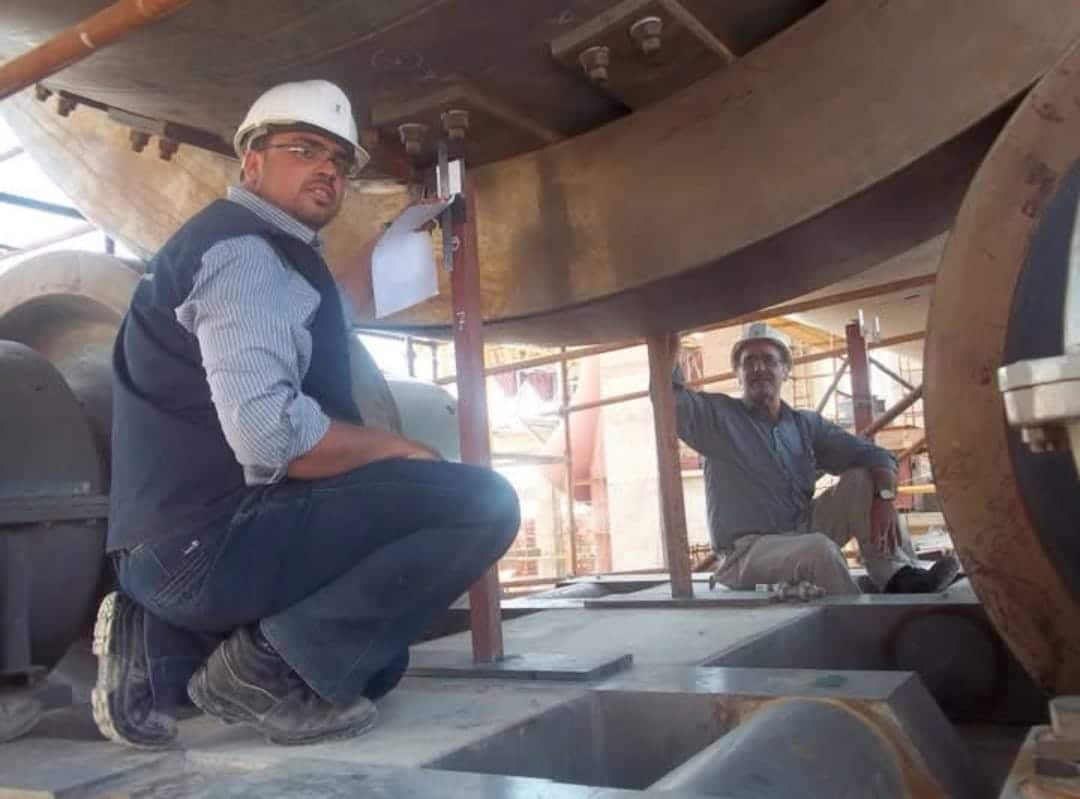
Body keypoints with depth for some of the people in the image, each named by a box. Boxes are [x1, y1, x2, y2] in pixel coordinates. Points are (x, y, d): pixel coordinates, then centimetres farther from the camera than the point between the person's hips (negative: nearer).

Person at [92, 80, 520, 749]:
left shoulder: (268, 256, 21)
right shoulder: (244, 249, -13)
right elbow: (267, 433, -28)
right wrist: (398, 451, -13)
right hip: (213, 537, -11)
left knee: (378, 662, 31)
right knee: (482, 501, -19)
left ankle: (171, 649, 13)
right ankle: (273, 664, -13)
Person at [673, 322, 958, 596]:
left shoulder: (806, 425, 10)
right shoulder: (718, 415, 0)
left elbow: (874, 456, 3)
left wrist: (884, 498, -15)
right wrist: (671, 349, -25)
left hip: (802, 535, 6)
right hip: (746, 552, -5)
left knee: (861, 479, -7)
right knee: (820, 549, -34)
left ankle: (898, 576, -19)